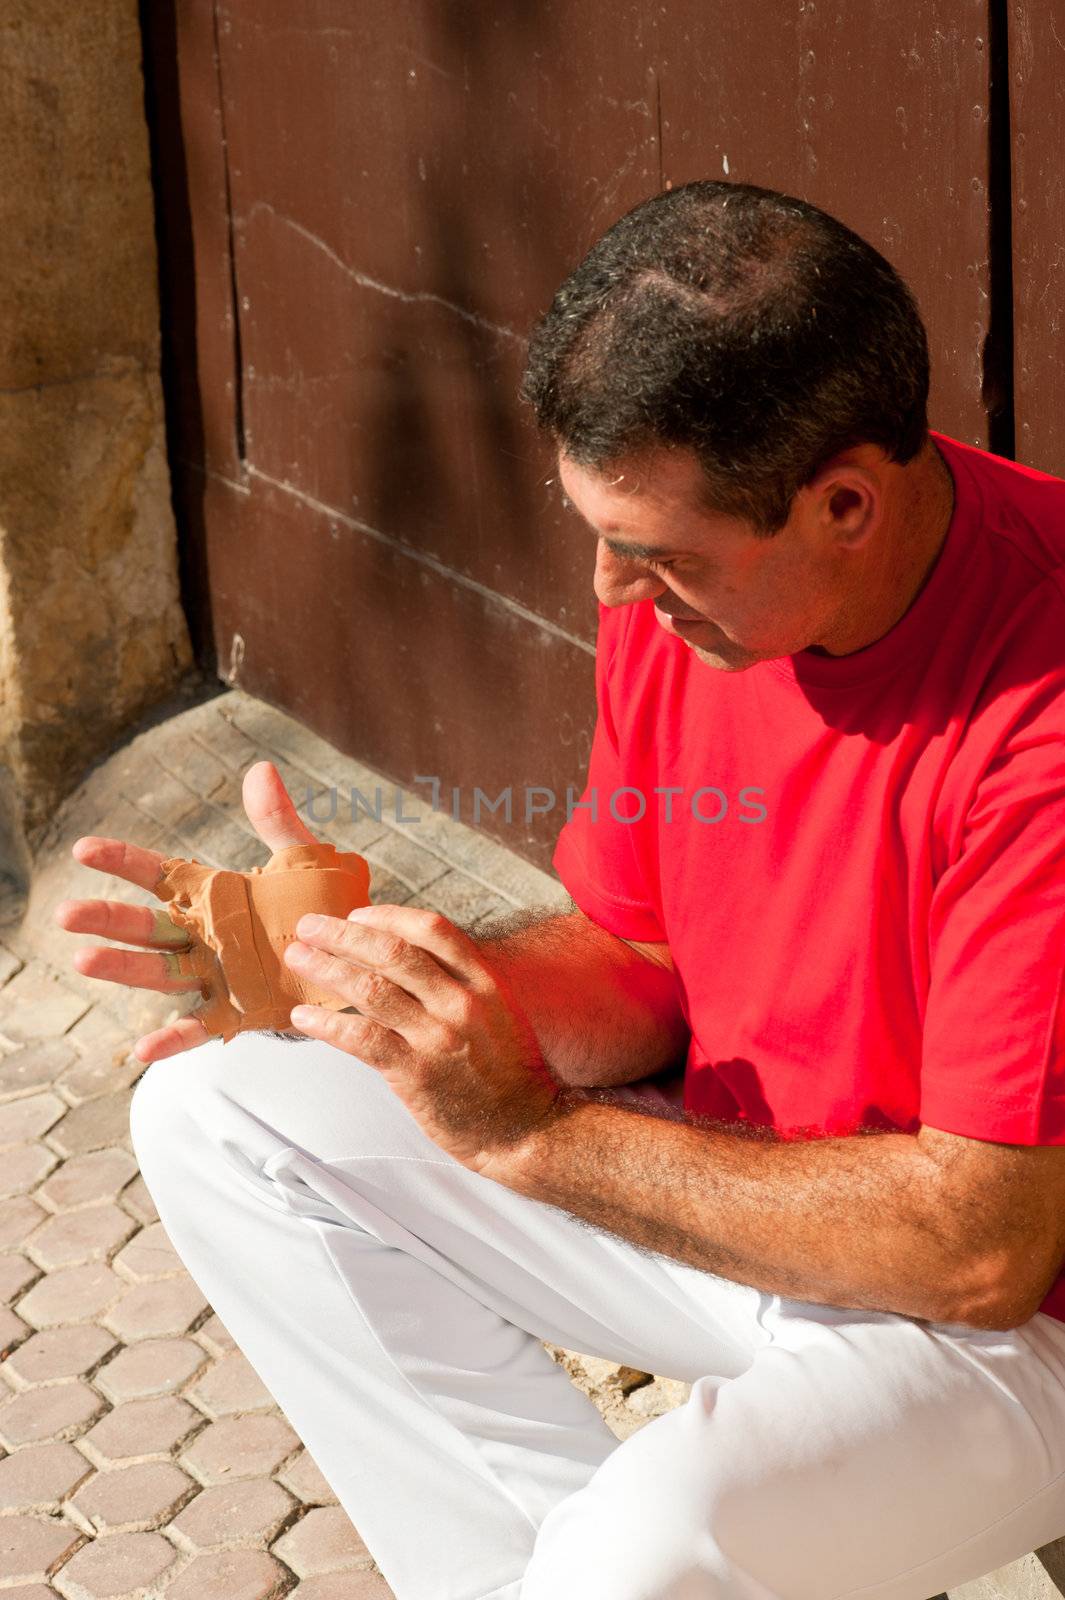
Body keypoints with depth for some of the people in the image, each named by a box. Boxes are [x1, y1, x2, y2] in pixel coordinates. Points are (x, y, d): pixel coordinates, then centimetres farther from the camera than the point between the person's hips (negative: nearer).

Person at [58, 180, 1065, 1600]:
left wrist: (533, 1133, -26)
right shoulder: (675, 590, -8)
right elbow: (635, 970, 5)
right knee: (211, 1120, 1)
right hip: (737, 1171, 7)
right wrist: (360, 959, -15)